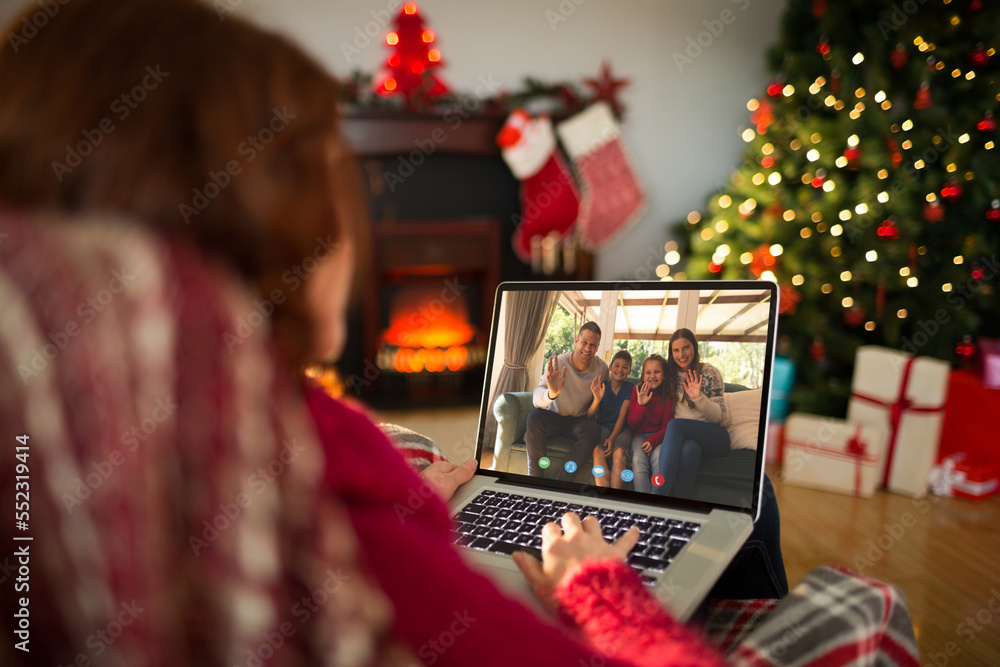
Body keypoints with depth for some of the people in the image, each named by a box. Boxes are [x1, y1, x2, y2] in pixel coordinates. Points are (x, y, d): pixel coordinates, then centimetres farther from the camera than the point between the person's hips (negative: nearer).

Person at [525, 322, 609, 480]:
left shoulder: (601, 367, -9)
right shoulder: (557, 364, -19)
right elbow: (536, 399, -33)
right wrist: (551, 393, -54)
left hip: (579, 420, 2)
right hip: (554, 416, -1)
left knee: (593, 429, -32)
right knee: (534, 418, -33)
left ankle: (561, 481, -24)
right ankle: (535, 478, -21)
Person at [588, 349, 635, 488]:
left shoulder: (630, 387, 2)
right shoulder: (601, 387, 5)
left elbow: (622, 415, -5)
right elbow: (590, 417, 1)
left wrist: (612, 438, -18)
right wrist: (597, 399, -19)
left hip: (621, 429, -1)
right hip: (603, 427, 1)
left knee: (619, 452, -33)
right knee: (598, 450, -31)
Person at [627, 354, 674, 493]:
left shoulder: (667, 396, 3)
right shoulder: (637, 391, 3)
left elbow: (666, 426, -1)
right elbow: (632, 425, -1)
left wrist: (653, 440, -21)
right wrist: (641, 404, -17)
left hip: (657, 436, 0)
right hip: (639, 435, 0)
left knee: (659, 457, -32)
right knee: (639, 460, -30)